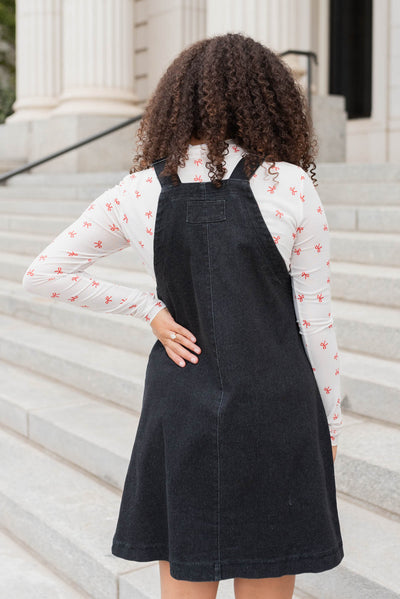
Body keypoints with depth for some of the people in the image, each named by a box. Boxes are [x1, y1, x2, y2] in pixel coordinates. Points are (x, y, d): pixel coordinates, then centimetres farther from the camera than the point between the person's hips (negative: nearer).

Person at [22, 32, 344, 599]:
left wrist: (149, 309, 1)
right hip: (274, 413, -2)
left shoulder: (139, 191, -3)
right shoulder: (290, 186, -10)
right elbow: (314, 320, -6)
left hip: (179, 409, 3)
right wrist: (330, 424, 6)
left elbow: (44, 274, 2)